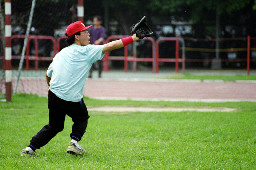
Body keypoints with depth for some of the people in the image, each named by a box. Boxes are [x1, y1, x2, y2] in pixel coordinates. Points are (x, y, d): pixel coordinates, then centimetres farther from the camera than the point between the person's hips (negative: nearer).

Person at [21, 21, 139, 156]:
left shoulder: (60, 53, 16)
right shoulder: (86, 51, -4)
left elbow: (48, 75, 25)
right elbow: (110, 46, -7)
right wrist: (133, 38, -3)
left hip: (54, 95, 6)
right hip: (73, 99, -5)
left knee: (54, 126, 20)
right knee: (81, 119, 23)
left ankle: (30, 148, 10)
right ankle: (74, 142, 3)